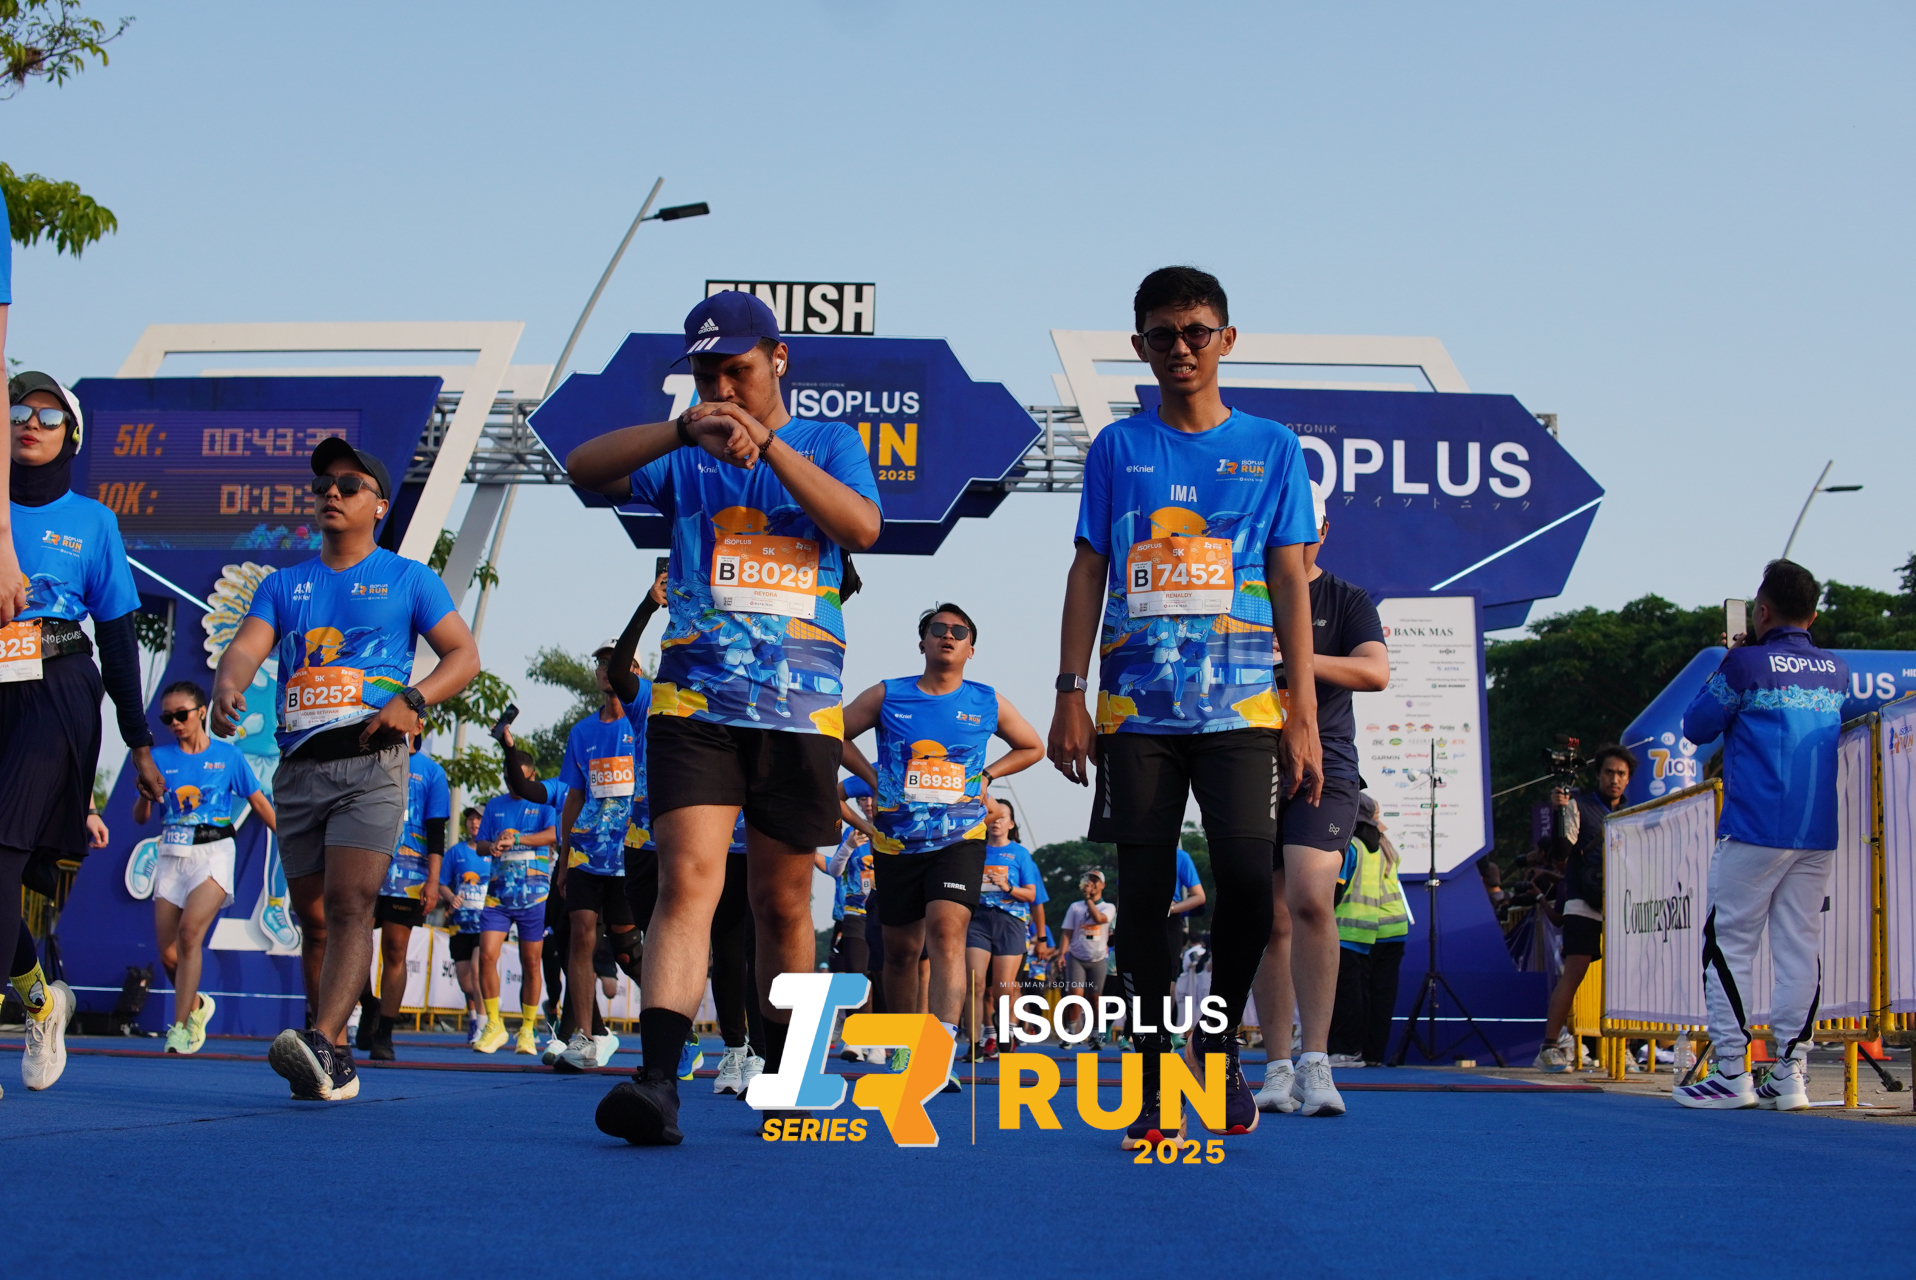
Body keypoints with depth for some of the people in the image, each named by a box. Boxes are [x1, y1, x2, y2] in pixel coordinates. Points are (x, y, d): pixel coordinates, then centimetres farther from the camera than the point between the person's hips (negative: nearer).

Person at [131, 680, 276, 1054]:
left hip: (214, 854, -3)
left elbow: (258, 802, 8)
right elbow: (140, 818, 6)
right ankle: (197, 1005, 32)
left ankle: (180, 1025, -20)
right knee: (168, 954, 2)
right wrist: (145, 794, -15)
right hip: (172, 857, 3)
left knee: (190, 931, -24)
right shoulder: (160, 758, 7)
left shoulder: (227, 755, 2)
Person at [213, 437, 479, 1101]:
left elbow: (464, 655, 5)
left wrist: (412, 700, -13)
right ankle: (334, 1063, 13)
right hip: (298, 766, 5)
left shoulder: (407, 579, 9)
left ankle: (320, 1043, -33)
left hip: (370, 762, -5)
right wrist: (227, 688, -21)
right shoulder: (283, 585, 18)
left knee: (350, 905, -19)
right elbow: (246, 648, 3)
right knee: (314, 917, 7)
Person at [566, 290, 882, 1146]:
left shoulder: (830, 443, 11)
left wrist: (765, 444, -15)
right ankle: (657, 1082, -24)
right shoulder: (684, 455, 10)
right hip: (694, 699, -1)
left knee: (783, 902, 9)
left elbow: (862, 527, -8)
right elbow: (583, 468, -6)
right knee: (688, 881, -16)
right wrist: (682, 429, -19)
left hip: (800, 709, 1)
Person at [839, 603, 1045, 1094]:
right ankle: (905, 1047, 27)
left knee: (946, 930, -22)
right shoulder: (886, 696, 3)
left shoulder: (988, 704, 5)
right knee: (901, 948, 8)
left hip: (959, 837, -2)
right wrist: (873, 778, 3)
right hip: (896, 840, 2)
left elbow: (1032, 748, 19)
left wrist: (985, 777, 7)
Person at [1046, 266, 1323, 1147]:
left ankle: (1219, 1042, 9)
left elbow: (1290, 583, 6)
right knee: (1144, 891, -1)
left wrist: (1303, 714, -1)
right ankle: (1155, 1077, 9)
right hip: (1136, 705, 1)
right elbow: (1088, 575, 10)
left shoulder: (1271, 448, 10)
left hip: (1241, 704, -1)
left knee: (1246, 876, -15)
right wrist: (1070, 695, 1)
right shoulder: (1116, 449, 12)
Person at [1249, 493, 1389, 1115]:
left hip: (1323, 767, -2)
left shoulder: (1347, 601, 8)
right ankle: (1278, 1069, 6)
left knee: (1310, 901, -20)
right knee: (1272, 920, 2)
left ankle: (1315, 1063, -18)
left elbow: (1375, 671, -8)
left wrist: (1292, 658, -20)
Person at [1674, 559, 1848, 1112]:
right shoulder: (1838, 672, 9)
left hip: (1754, 830, -5)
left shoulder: (1747, 664, -7)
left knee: (1729, 943, 1)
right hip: (1820, 833, 5)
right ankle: (1790, 1074, 3)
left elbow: (1696, 727, 3)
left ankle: (1731, 1073, -4)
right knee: (1800, 948, 6)